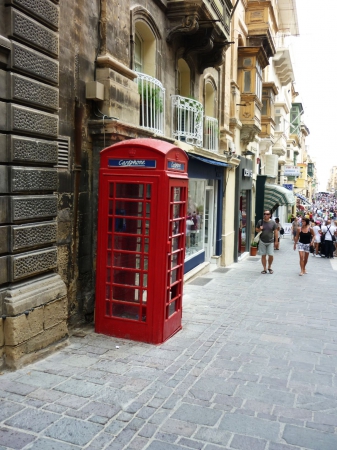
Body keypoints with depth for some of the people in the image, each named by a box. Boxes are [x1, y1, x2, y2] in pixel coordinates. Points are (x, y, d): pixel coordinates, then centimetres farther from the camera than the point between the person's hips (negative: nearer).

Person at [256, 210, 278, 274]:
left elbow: (275, 232, 3)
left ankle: (269, 267, 19)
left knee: (271, 255, -5)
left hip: (270, 242, -1)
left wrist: (276, 240, -1)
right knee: (263, 255, 4)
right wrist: (259, 229, -11)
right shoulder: (260, 222, 2)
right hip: (262, 242, 1)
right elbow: (256, 229, 12)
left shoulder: (273, 223, -1)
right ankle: (264, 269, 15)